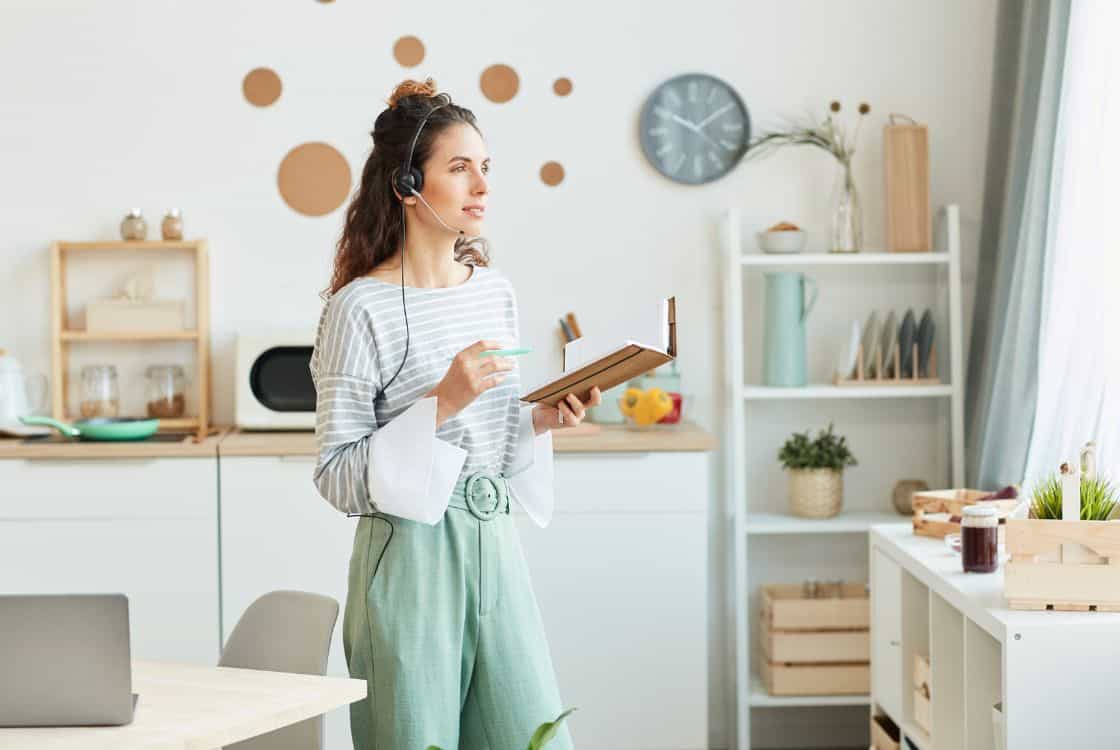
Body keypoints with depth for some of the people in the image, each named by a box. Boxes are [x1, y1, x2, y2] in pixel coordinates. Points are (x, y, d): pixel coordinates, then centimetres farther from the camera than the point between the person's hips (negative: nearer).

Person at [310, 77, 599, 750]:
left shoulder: (496, 292, 9)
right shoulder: (361, 307, -11)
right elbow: (337, 477, -13)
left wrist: (543, 421, 0)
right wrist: (440, 403, -20)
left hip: (494, 544, 6)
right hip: (409, 557, -6)